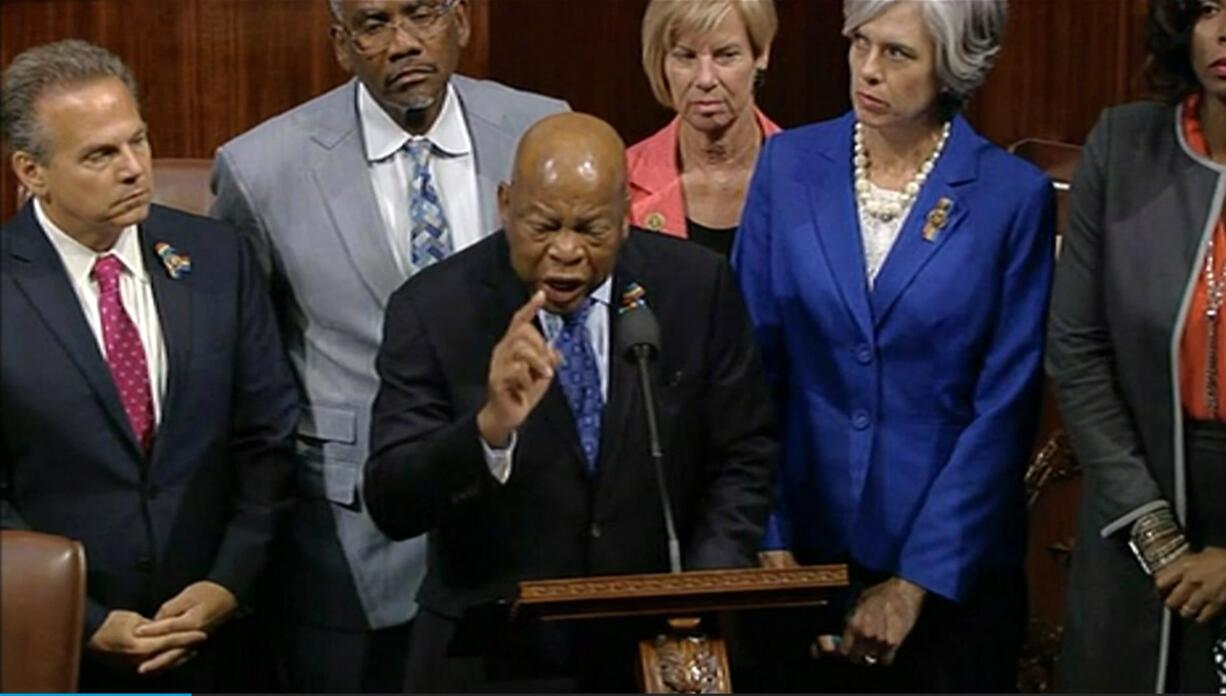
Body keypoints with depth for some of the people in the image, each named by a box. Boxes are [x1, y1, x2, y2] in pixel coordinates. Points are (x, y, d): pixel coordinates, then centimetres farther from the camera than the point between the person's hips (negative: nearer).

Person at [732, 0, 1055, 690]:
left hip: (954, 568, -2)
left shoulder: (1013, 194, -8)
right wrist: (768, 542, -5)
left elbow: (1005, 408, -8)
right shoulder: (789, 164, -1)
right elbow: (752, 361, 1)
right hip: (804, 551, 2)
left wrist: (917, 583, -10)